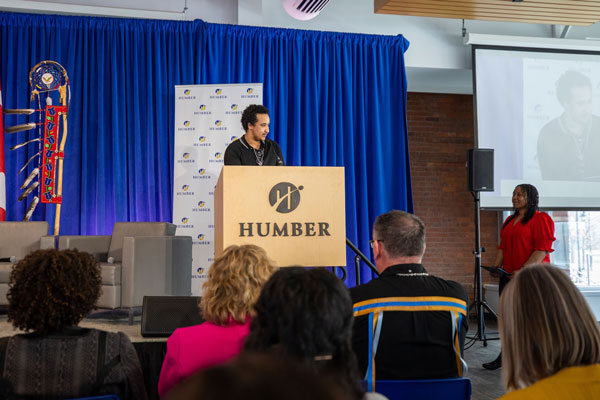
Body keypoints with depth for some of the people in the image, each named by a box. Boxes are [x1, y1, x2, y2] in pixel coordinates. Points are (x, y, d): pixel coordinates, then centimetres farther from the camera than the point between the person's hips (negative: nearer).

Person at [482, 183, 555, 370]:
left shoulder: (541, 219, -8)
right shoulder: (510, 220, 18)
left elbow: (542, 249, -16)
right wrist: (496, 267, 7)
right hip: (509, 276, 8)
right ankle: (505, 358, 16)